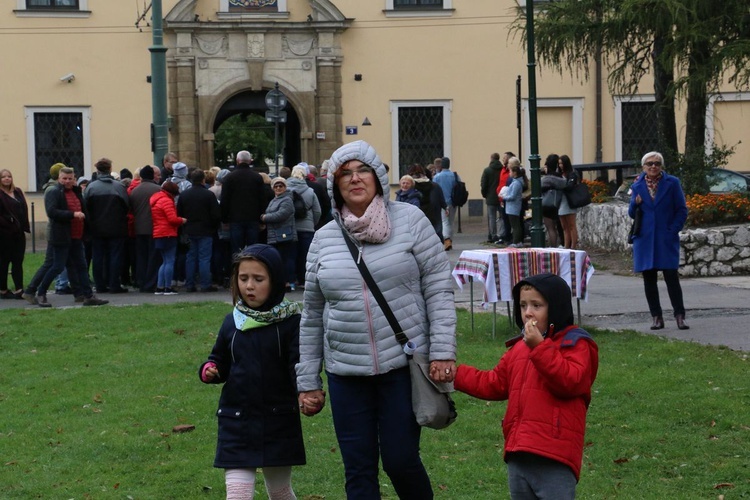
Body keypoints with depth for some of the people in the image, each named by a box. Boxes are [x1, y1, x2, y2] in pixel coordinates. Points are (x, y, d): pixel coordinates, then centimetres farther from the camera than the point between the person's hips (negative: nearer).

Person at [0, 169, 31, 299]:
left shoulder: (18, 192, 12)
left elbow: (24, 209, 12)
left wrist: (25, 227, 4)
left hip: (18, 233, 6)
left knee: (18, 262, 2)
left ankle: (19, 289, 0)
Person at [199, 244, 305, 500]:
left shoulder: (290, 321, -7)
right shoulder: (232, 322, 4)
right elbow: (220, 362, 14)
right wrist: (209, 371, -9)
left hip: (279, 423, -2)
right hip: (236, 421, 2)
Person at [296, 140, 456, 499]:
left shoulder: (409, 220, -2)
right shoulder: (324, 239, 7)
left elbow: (439, 288, -4)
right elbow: (312, 315, 12)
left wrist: (442, 351, -12)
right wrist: (307, 381, 11)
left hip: (404, 365, -3)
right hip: (346, 373, 3)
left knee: (400, 460, -2)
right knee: (358, 471, 6)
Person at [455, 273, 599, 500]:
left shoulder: (575, 344, -4)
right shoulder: (519, 347, 18)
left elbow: (570, 381, -20)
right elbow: (494, 384, 23)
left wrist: (539, 347, -21)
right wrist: (453, 374, 16)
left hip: (553, 456, -8)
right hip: (519, 454, 8)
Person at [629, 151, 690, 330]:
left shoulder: (672, 183, 0)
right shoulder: (637, 186, 7)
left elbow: (682, 210, 2)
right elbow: (632, 214, 13)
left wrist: (673, 230, -8)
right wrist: (635, 204, -9)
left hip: (667, 239, -3)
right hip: (645, 239, 3)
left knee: (671, 276, -9)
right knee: (649, 279, 4)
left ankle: (680, 316, -5)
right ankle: (657, 317, 11)